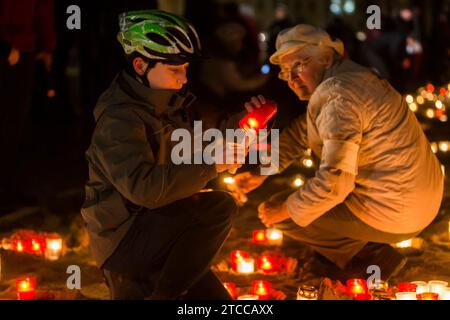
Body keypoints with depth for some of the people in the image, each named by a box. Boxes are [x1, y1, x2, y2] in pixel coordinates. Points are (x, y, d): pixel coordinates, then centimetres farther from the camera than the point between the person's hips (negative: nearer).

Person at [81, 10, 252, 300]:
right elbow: (144, 187, -34)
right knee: (219, 207, -26)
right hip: (125, 240, -9)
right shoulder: (118, 119, -21)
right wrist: (211, 165, -33)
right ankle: (162, 294, -16)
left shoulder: (166, 108, 10)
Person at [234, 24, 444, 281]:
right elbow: (300, 133, 16)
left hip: (394, 215, -10)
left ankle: (369, 258, 5)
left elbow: (334, 181, -29)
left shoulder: (337, 97, -23)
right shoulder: (345, 76, 8)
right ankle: (375, 249, 18)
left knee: (282, 214, 0)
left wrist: (283, 211, -15)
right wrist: (261, 174, 8)